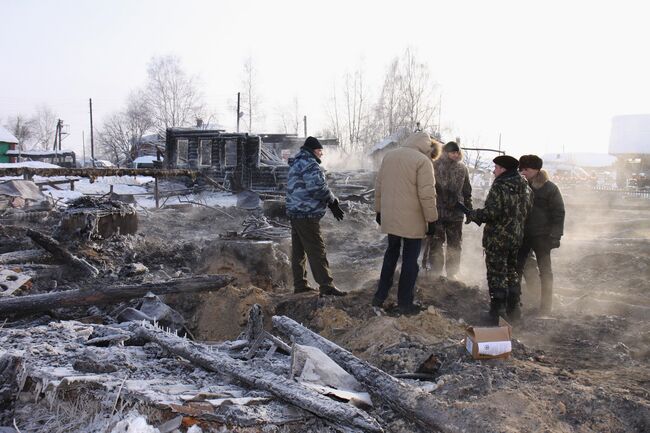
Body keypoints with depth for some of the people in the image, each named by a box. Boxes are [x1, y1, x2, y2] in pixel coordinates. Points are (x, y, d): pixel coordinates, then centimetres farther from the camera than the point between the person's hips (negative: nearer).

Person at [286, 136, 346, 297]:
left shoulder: (296, 164, 19)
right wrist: (333, 201, -8)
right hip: (306, 214, -10)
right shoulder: (309, 164, -13)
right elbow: (318, 187, -24)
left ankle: (300, 285, 20)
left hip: (295, 213, 10)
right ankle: (326, 286, -6)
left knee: (298, 251, 13)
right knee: (316, 250, -8)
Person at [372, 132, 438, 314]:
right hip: (412, 221, -6)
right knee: (410, 261, 6)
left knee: (391, 255, 22)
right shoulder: (422, 160, -13)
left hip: (389, 217, 6)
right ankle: (405, 303, 13)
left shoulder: (389, 156, 7)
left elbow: (378, 187, 11)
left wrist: (379, 210, 20)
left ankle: (380, 296, 26)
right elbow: (427, 195, -17)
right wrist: (432, 220, -9)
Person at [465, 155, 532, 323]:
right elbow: (527, 211, 12)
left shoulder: (499, 186, -18)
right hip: (517, 238, 8)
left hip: (497, 238, -8)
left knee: (497, 274, 1)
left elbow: (492, 212, -24)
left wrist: (472, 215, -11)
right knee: (512, 273, 20)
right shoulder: (525, 188, 6)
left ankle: (498, 311, 4)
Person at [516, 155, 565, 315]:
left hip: (541, 236, -4)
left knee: (545, 271, 5)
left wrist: (555, 236, -14)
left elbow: (558, 213, -7)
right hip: (521, 235, 4)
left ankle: (546, 307, 16)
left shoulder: (550, 188, -6)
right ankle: (513, 303, 15)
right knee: (516, 268, 4)